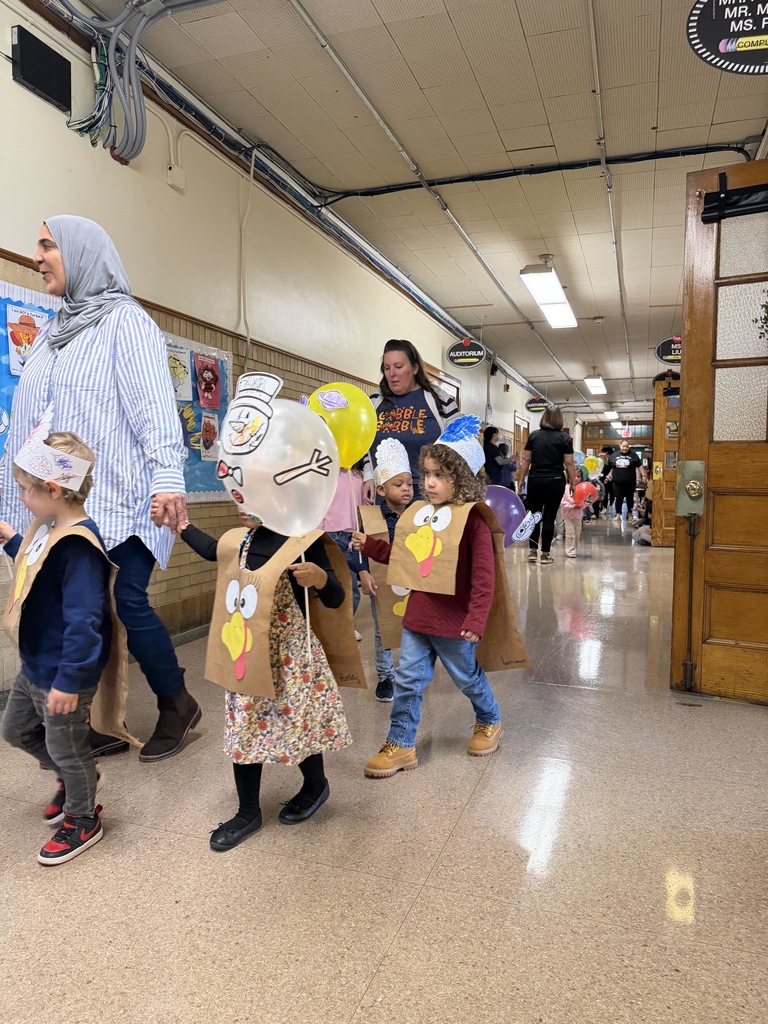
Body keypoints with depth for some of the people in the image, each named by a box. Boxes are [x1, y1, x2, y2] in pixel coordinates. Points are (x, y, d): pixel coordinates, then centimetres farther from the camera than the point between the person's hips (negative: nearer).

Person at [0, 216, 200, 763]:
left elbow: (155, 404, -14)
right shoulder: (53, 331, 21)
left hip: (118, 499, -7)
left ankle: (178, 705, 15)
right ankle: (99, 726, 17)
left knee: (130, 603, -8)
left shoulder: (125, 319, -1)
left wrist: (168, 476, -27)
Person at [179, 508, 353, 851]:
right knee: (244, 729, 13)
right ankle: (248, 813, 30)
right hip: (245, 653, 6)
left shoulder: (300, 540, -18)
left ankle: (315, 787, 41)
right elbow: (213, 550, 24)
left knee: (296, 723, 11)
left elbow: (335, 599, -17)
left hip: (288, 653, -6)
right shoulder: (241, 539, 1)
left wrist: (319, 577, -37)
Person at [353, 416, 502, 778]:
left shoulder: (473, 519, -17)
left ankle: (489, 722, 45)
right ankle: (400, 745, 22)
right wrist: (370, 545, 7)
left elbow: (483, 575, -18)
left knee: (467, 676, 17)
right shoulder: (422, 514, 4)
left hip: (453, 622, -6)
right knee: (408, 680, 9)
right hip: (417, 616, 6)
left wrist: (476, 619, -20)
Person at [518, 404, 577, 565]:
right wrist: (573, 483, 3)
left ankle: (532, 551, 12)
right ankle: (545, 554, 8)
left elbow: (526, 460, 4)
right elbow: (569, 463, -4)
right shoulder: (564, 437, -2)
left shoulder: (533, 435, 4)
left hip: (535, 481, 2)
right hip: (555, 481, -2)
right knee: (549, 517, 3)